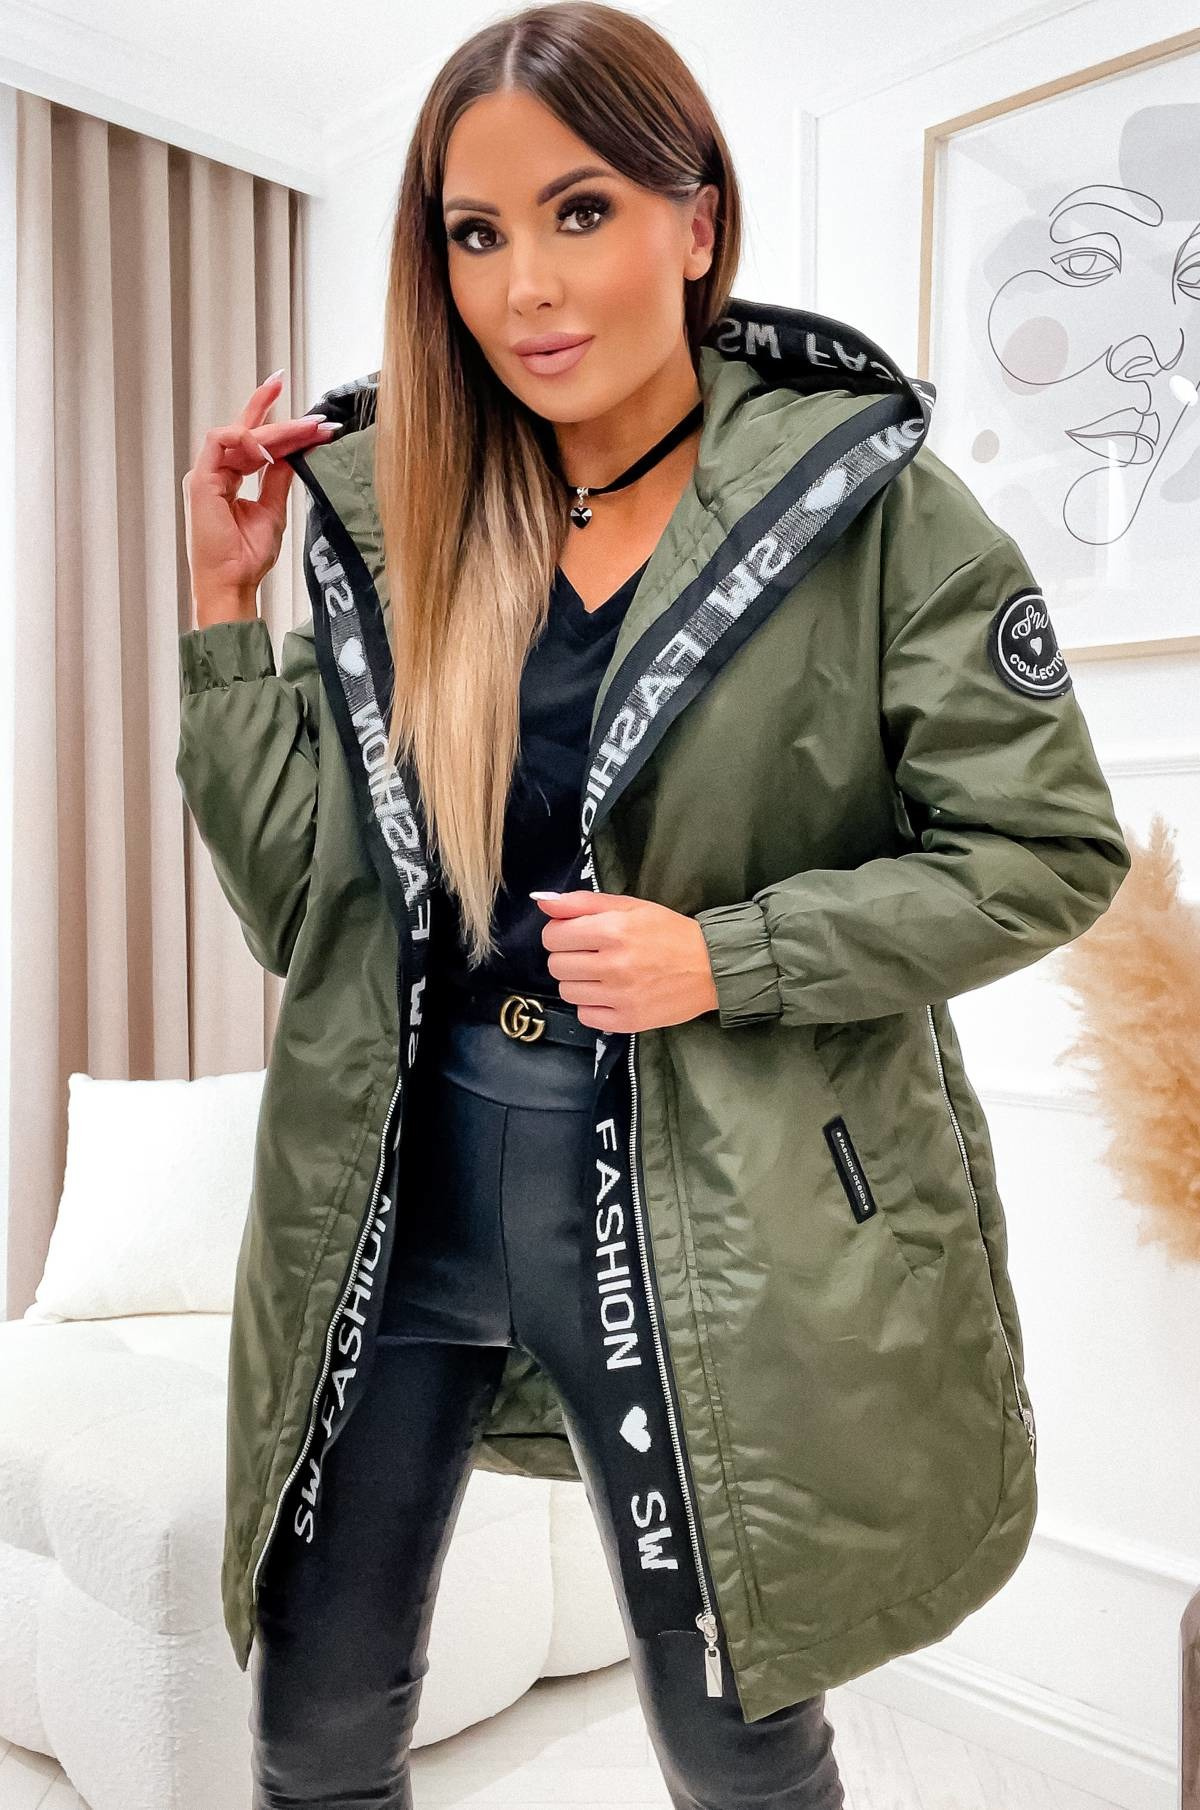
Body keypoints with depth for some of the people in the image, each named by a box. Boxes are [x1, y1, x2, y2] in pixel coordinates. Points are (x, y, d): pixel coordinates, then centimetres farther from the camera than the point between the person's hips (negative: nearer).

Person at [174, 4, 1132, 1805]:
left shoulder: (866, 500, -7)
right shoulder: (388, 513, 2)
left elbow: (1048, 849, -6)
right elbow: (301, 905, 2)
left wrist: (726, 956, -17)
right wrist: (223, 608, -5)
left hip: (708, 1214, -3)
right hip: (399, 1185, 4)